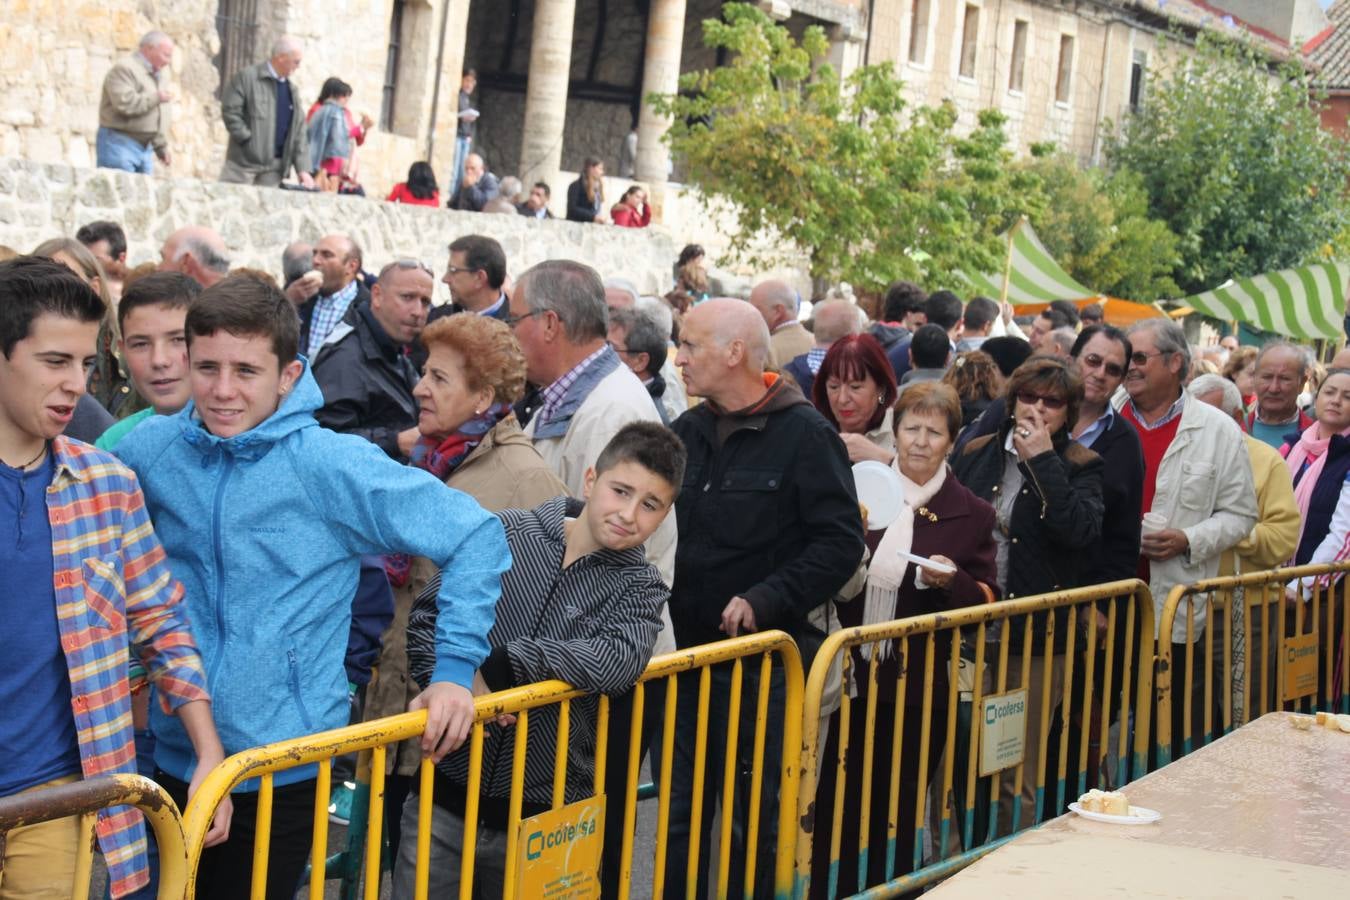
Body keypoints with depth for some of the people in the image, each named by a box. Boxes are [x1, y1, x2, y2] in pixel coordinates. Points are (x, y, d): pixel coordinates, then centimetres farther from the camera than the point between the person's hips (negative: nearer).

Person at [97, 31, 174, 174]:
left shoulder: (153, 75, 22)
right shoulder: (124, 68, -8)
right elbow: (125, 103, -24)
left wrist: (162, 148, 24)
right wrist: (156, 98, -13)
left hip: (144, 148, 9)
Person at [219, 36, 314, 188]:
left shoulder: (291, 90, 16)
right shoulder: (247, 77, -1)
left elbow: (298, 133, 14)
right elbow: (229, 110, -7)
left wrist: (302, 169, 4)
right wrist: (248, 139, -13)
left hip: (274, 167, 5)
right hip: (244, 160, -5)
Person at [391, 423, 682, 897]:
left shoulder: (640, 587, 1)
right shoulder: (507, 533, 1)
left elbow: (621, 660, -19)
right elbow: (428, 615, 5)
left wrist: (501, 666, -23)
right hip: (447, 794, 0)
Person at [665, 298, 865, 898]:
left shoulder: (803, 434, -8)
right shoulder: (688, 431, 10)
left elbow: (841, 543, -12)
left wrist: (766, 600, -20)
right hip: (685, 651, 5)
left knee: (751, 820, 6)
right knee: (678, 815, 9)